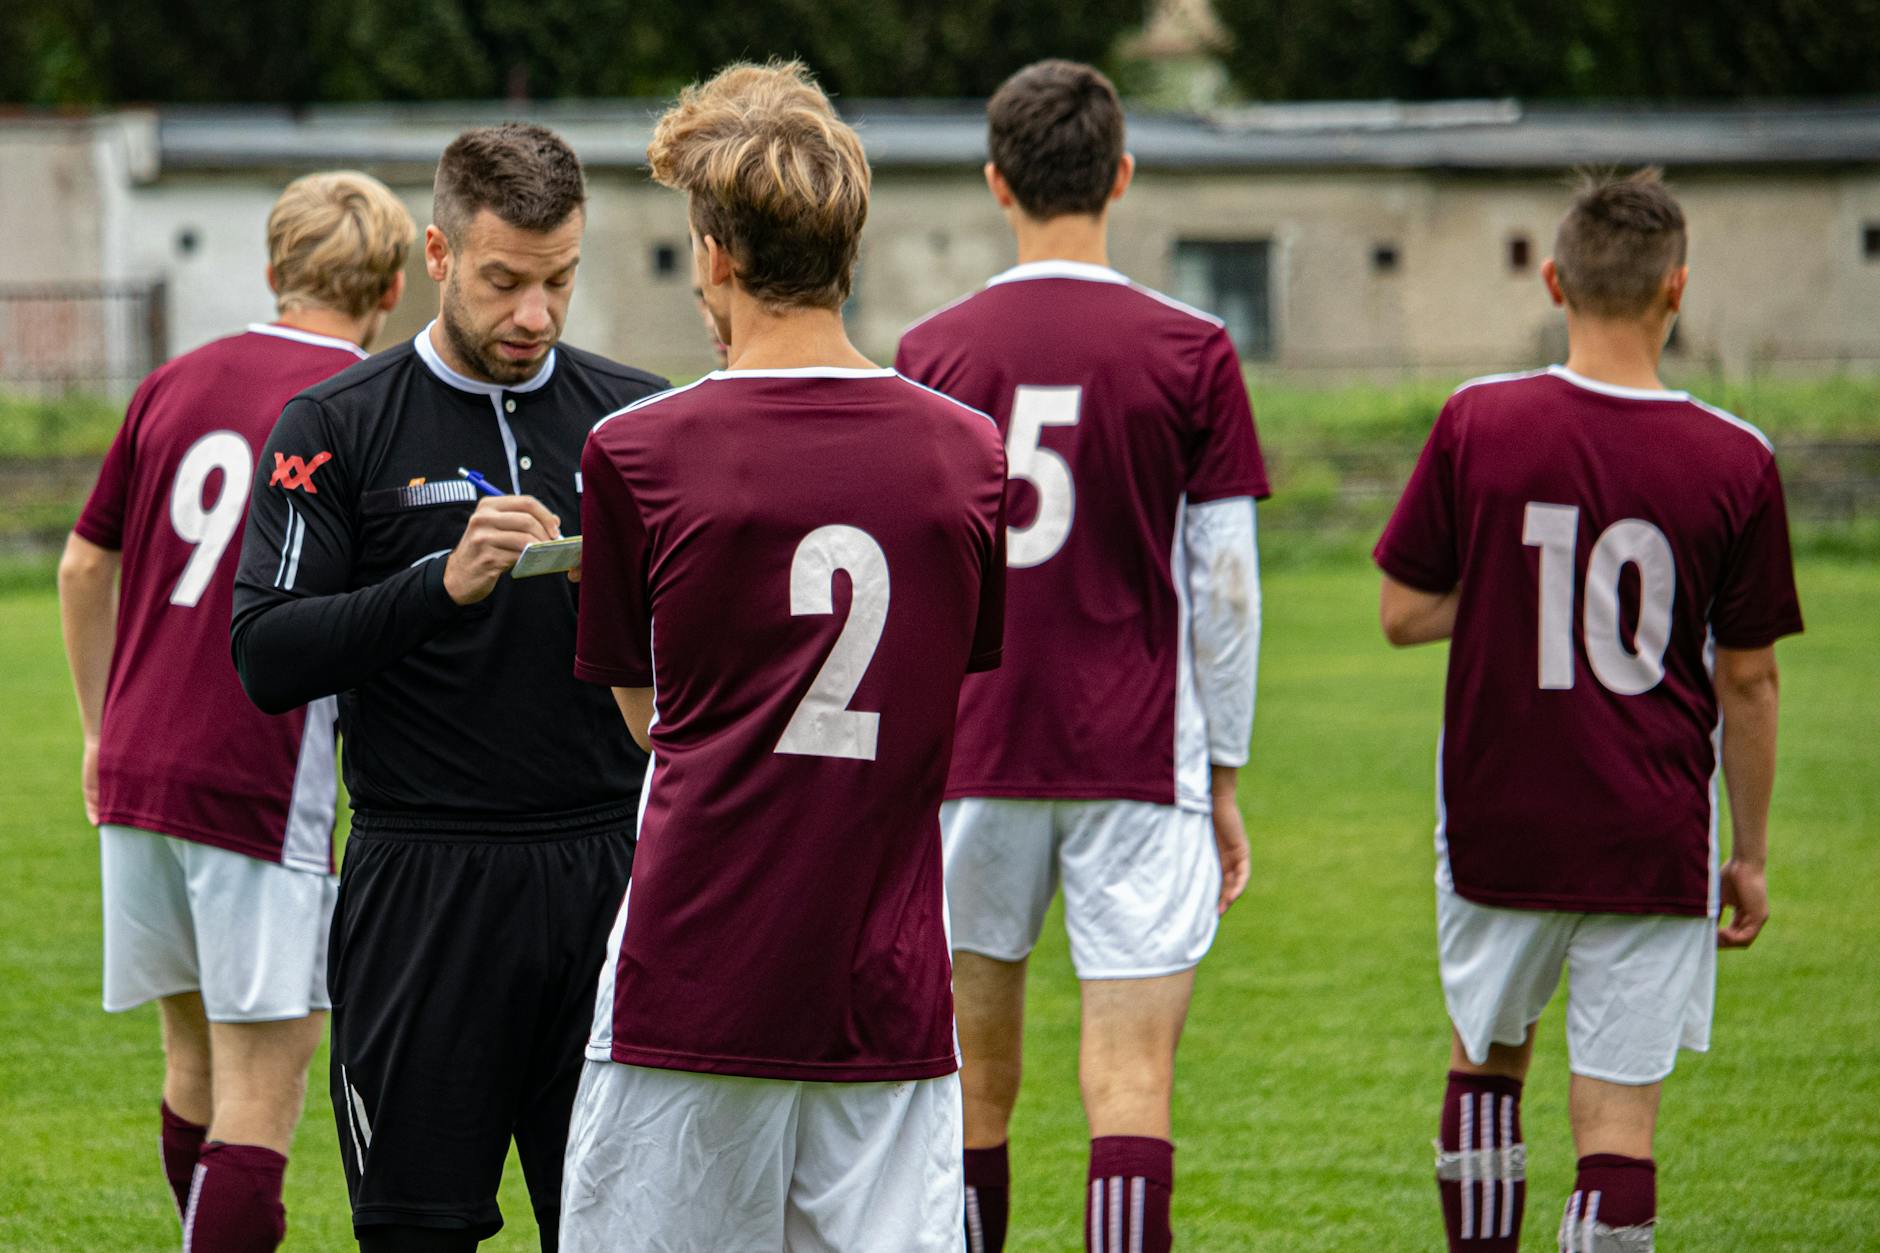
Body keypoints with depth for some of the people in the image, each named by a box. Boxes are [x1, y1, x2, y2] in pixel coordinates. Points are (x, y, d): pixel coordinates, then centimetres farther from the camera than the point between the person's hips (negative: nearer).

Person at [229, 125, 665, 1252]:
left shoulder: (640, 417, 10)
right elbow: (267, 660, -7)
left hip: (610, 870, 2)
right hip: (424, 891, -2)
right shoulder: (337, 428, 1)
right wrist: (444, 582, -19)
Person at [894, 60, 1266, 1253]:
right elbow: (1227, 586, -2)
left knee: (973, 1085, 11)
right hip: (1141, 756, -2)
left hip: (972, 759, 2)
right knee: (1132, 1080, -5)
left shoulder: (931, 353, 1)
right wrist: (1226, 777, 8)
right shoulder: (1191, 352, -3)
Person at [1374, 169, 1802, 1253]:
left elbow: (1404, 614, -2)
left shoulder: (1476, 425, -7)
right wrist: (1752, 857, 9)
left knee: (1486, 1057, 22)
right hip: (1654, 841, -1)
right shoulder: (1735, 463, -8)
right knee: (1619, 1117, 1)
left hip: (1498, 826, 1)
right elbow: (1748, 681, -1)